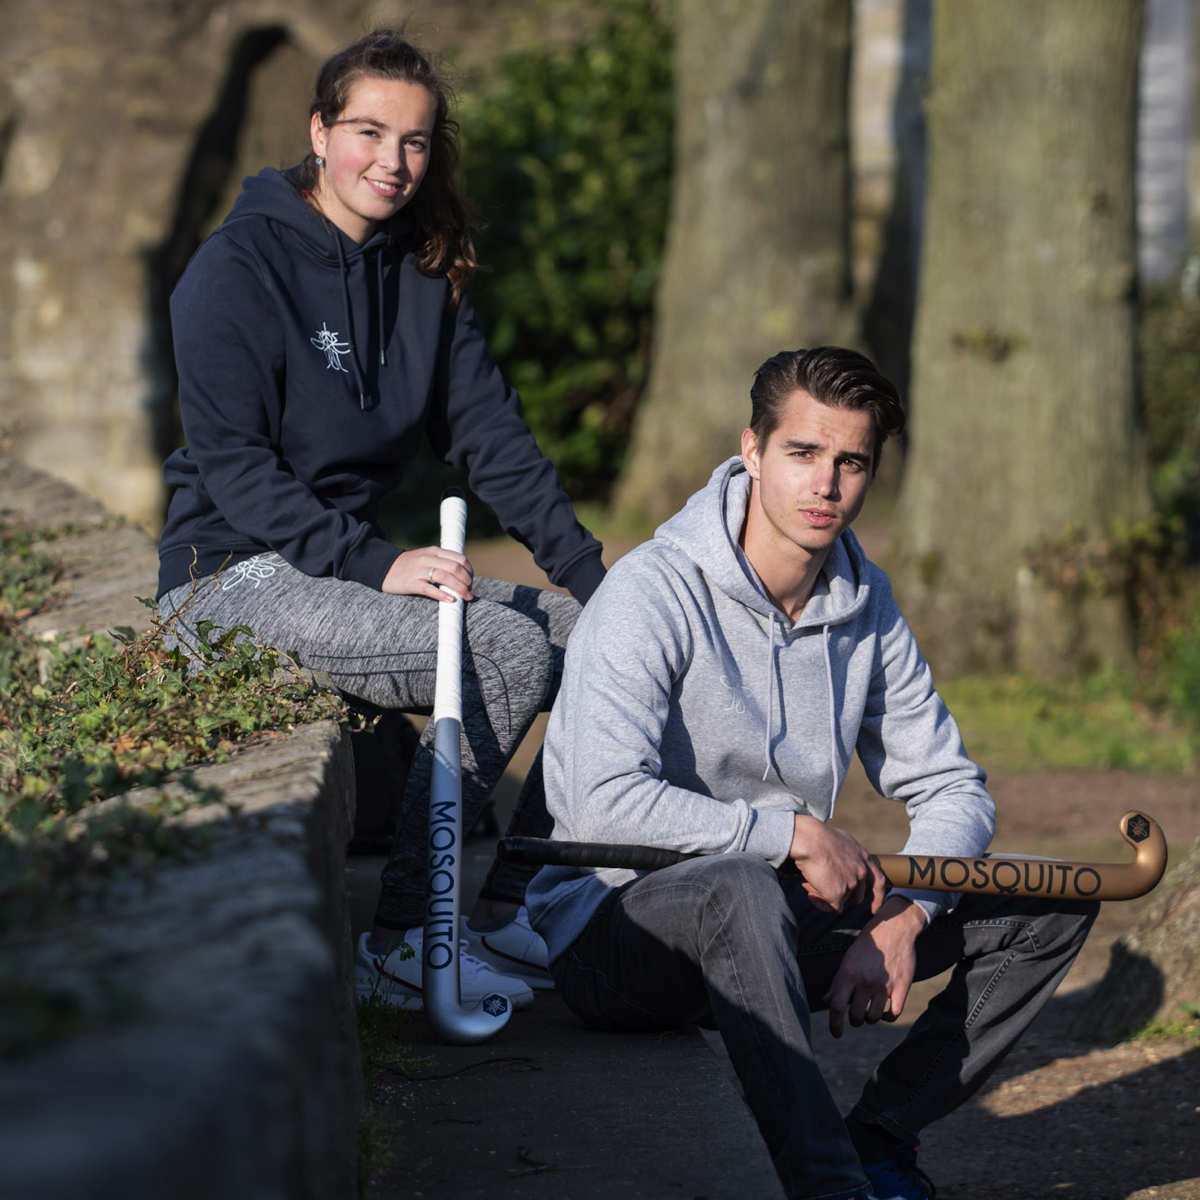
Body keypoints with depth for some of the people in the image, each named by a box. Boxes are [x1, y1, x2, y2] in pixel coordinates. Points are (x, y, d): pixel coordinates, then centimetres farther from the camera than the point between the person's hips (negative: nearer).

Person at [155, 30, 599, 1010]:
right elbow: (233, 465, -17)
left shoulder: (424, 276, 10)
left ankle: (518, 908, 1)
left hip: (361, 558, 7)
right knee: (509, 651, -27)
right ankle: (399, 940, -20)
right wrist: (378, 564, -28)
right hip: (235, 578, -7)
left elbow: (491, 435, 8)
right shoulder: (239, 267, -11)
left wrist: (592, 572, -3)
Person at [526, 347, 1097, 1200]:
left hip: (784, 915, 7)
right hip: (619, 926, -7)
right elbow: (604, 803, -31)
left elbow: (950, 787, 8)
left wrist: (901, 919, -12)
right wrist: (795, 834, -23)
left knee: (1056, 903, -2)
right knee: (738, 891, -42)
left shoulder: (866, 602, 3)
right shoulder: (655, 593, -18)